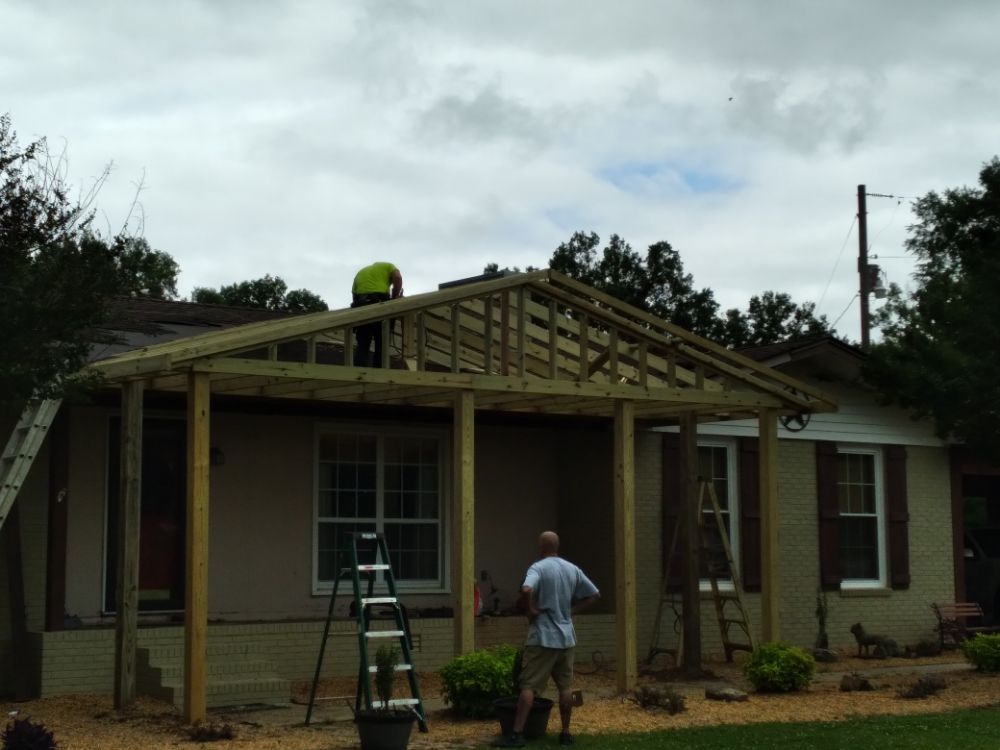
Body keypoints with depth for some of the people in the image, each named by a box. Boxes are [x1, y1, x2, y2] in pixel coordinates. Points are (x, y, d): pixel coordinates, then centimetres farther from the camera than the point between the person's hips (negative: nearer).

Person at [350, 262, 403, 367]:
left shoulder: (360, 273, 32)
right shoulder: (387, 266, 22)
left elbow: (354, 293, 20)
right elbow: (398, 278, 1)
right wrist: (394, 299, 7)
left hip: (362, 306, 3)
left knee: (362, 346, 5)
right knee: (382, 346, 3)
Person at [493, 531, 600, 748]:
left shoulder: (538, 568, -11)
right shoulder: (573, 570, 8)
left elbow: (526, 590, -31)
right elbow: (594, 594, 15)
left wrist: (530, 610, -14)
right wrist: (572, 610, 12)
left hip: (542, 637, -6)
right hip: (566, 637, 6)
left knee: (528, 686, -5)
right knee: (565, 686, 11)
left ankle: (517, 734, -8)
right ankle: (566, 733, 14)